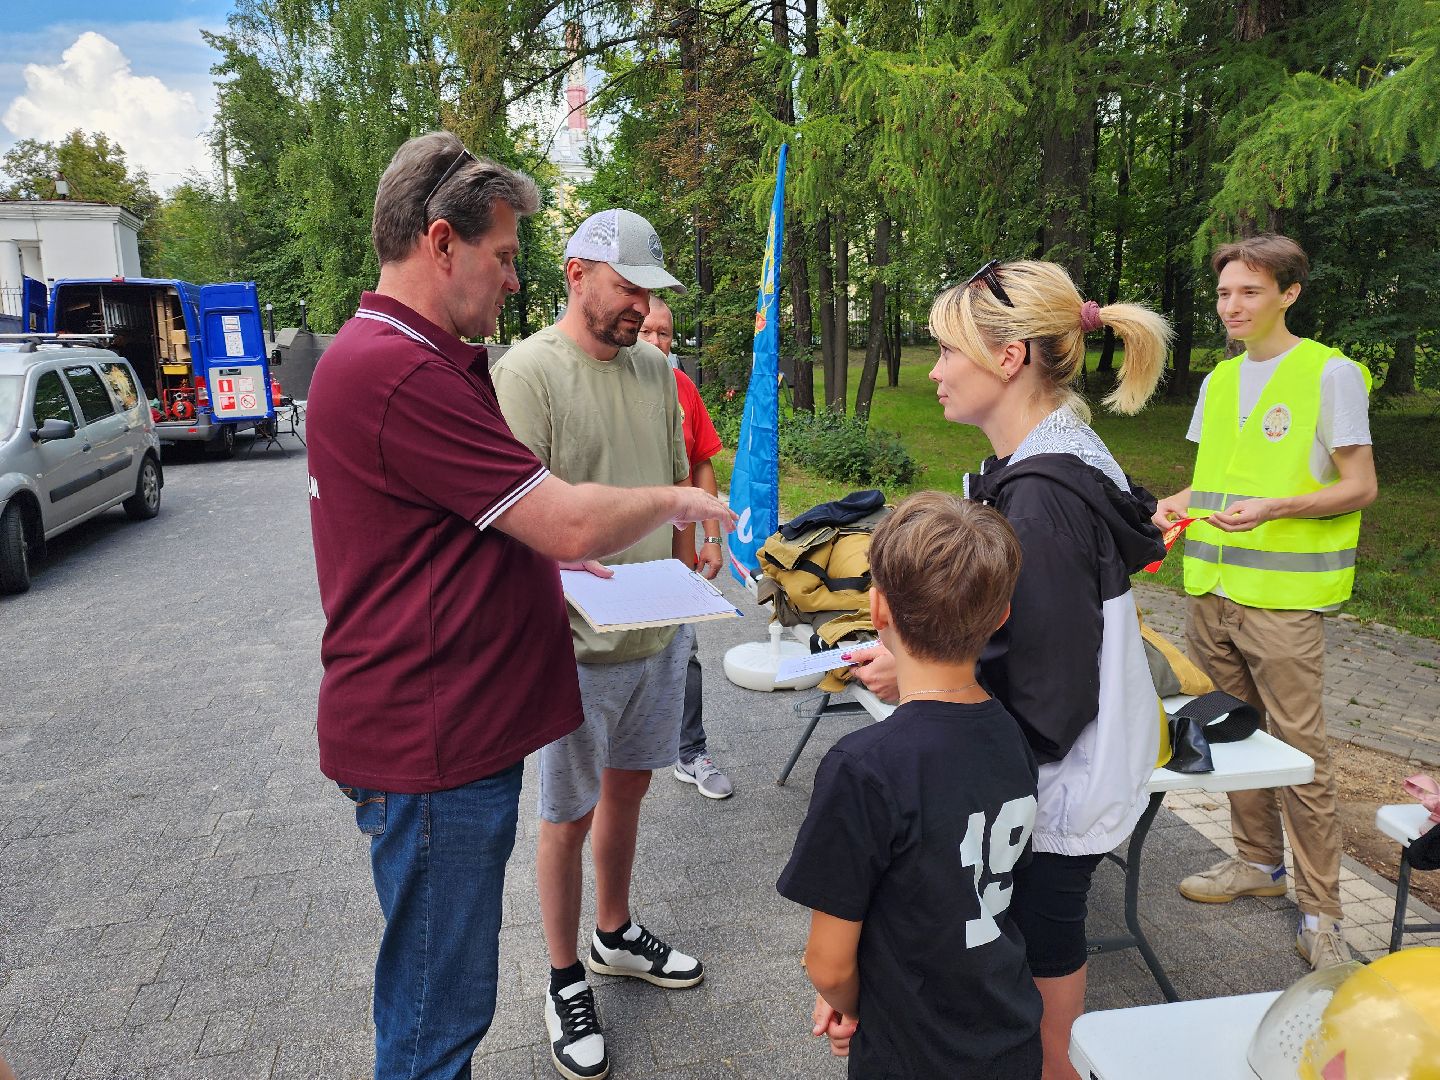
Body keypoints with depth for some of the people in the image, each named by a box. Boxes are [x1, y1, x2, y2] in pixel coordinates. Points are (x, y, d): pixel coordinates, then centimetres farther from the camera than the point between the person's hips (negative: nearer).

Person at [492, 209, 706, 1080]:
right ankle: (567, 980, 31)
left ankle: (617, 933, 44)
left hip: (662, 629, 7)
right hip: (581, 644, -6)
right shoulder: (527, 372, -14)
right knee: (571, 817, 10)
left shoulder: (655, 370, 8)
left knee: (629, 786, 22)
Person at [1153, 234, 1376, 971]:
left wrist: (1274, 508, -22)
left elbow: (1360, 486, -7)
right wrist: (1183, 502, 1)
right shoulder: (1219, 380, 14)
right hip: (1210, 589, 6)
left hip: (1284, 597, -6)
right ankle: (1258, 861, 31)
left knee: (1299, 749, -3)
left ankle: (1319, 910, 8)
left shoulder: (1330, 373, -5)